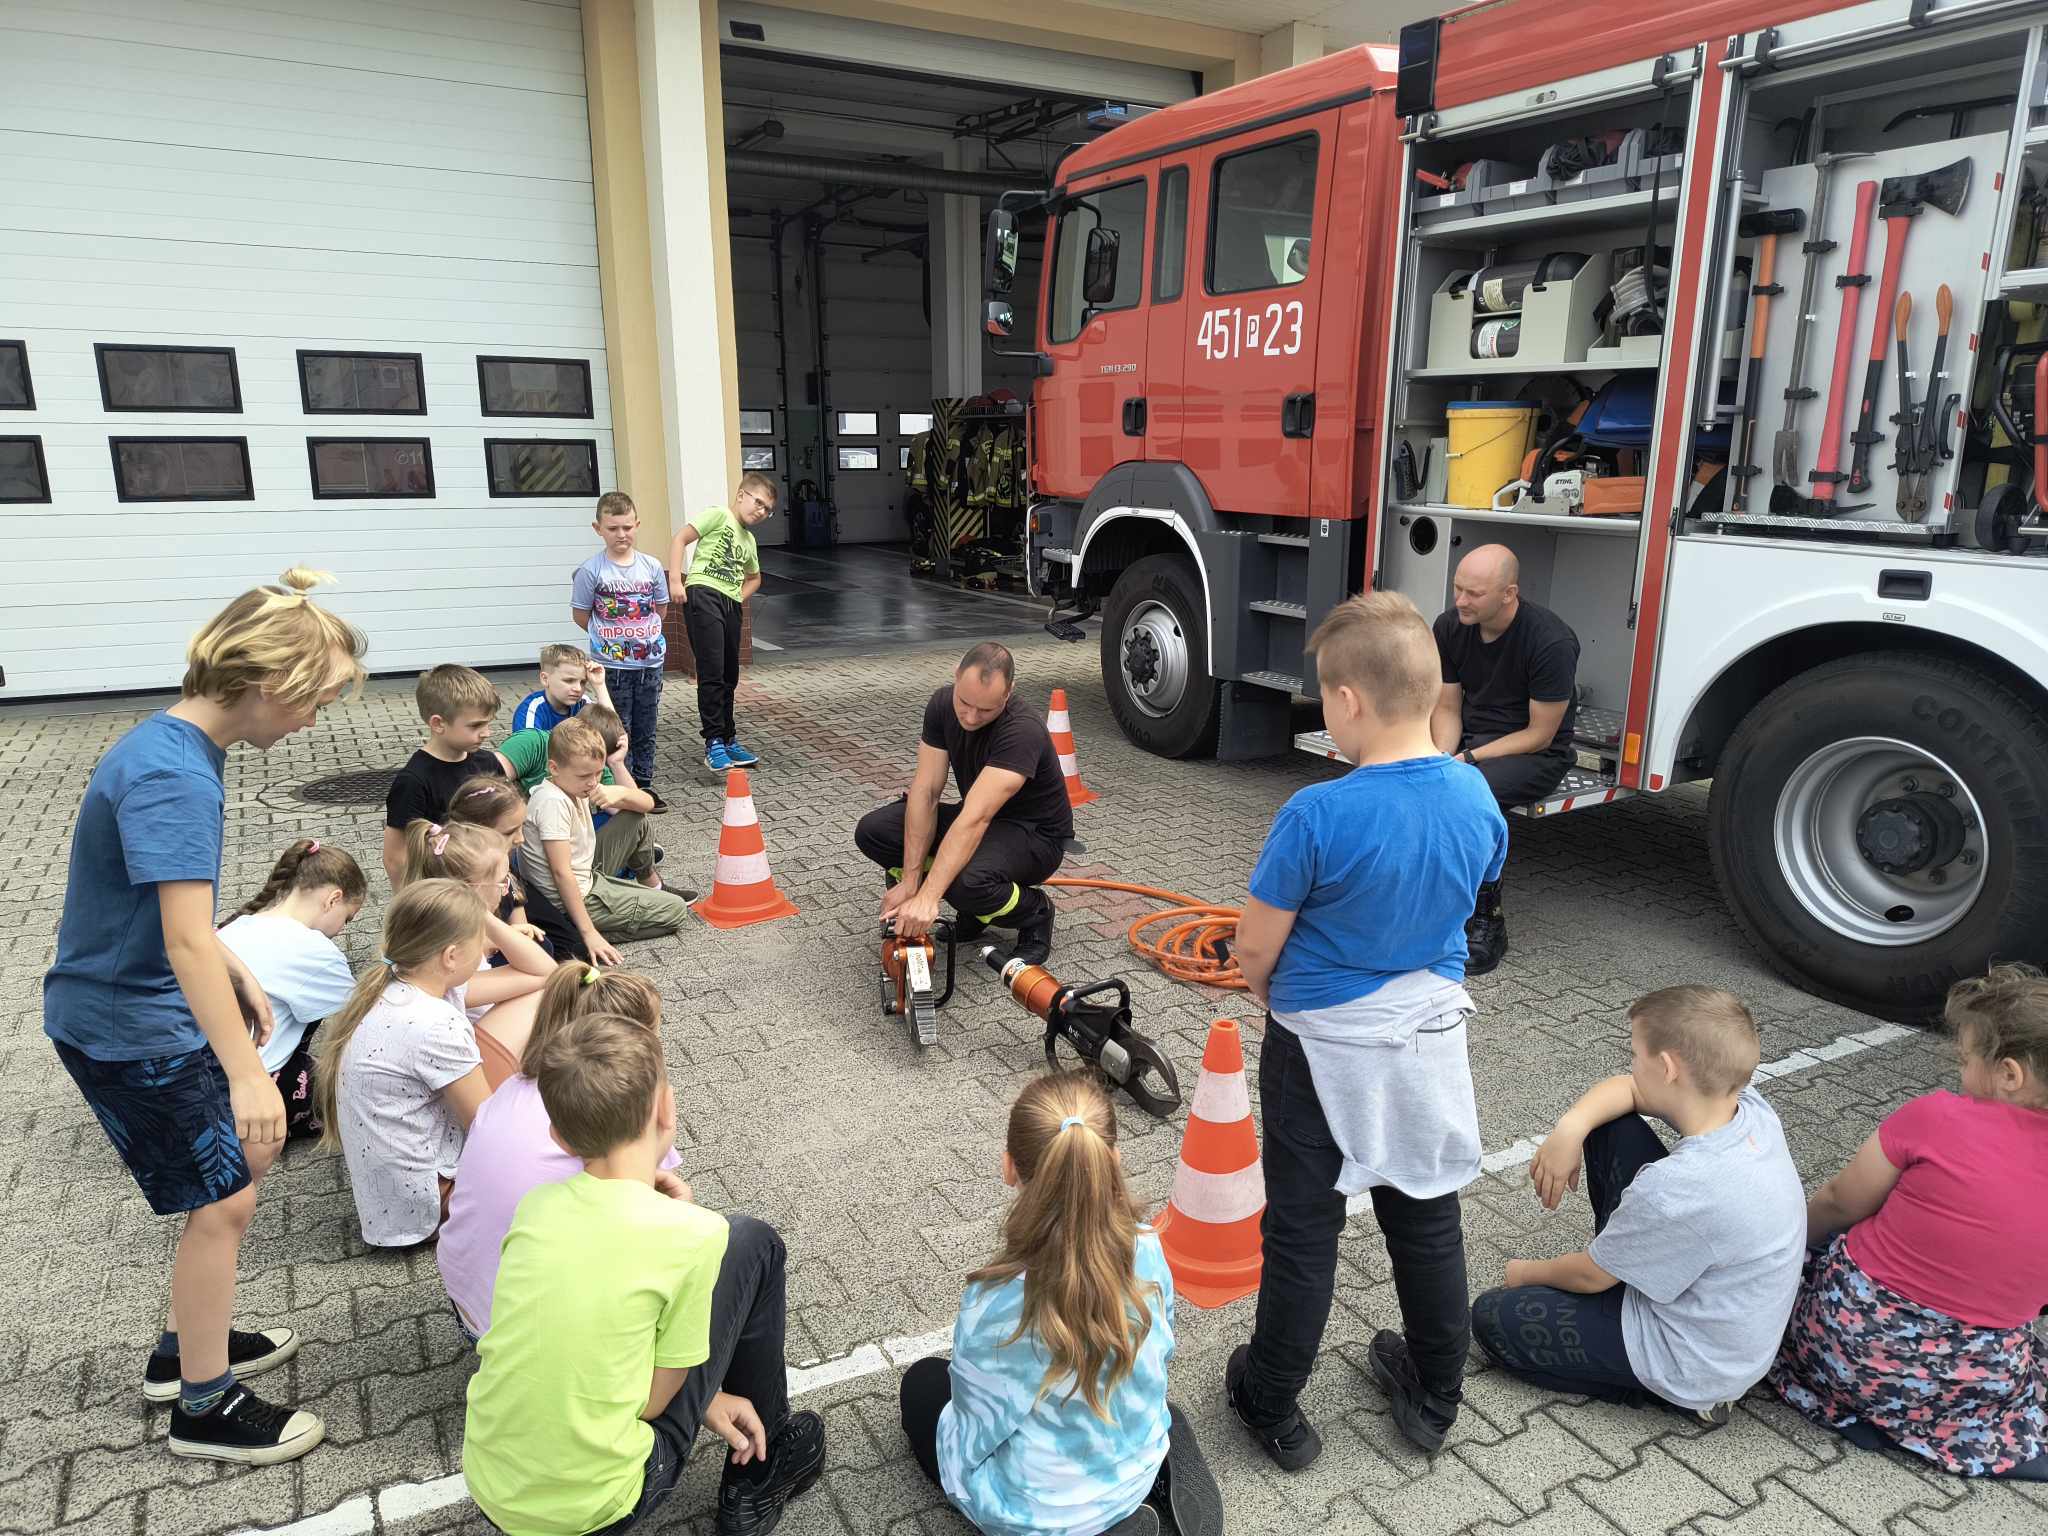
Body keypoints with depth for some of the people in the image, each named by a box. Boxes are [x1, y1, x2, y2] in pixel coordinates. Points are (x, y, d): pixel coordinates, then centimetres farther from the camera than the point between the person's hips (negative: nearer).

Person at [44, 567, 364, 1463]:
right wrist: (246, 1073, -33)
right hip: (129, 1029, -10)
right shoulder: (175, 776, -27)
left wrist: (239, 978, 18)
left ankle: (187, 1347, 36)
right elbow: (186, 939, -33)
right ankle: (205, 1407, 19)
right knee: (223, 1202, 1)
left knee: (245, 1160, 19)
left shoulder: (175, 747, 3)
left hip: (147, 1008, 10)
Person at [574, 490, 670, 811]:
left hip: (650, 661, 3)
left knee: (646, 730, 12)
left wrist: (636, 634, 6)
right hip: (612, 666, -3)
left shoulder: (651, 566, 0)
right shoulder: (590, 571, -9)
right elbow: (580, 615, -2)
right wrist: (609, 637, 2)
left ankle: (644, 784, 25)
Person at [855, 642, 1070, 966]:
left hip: (1034, 834, -7)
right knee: (872, 831, -10)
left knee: (966, 881, -38)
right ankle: (972, 912, 4)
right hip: (983, 819, 7)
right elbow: (926, 792, -15)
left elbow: (974, 821, -42)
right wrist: (910, 881, -22)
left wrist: (927, 897, -49)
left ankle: (1034, 913, -4)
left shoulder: (1021, 731, -33)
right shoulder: (943, 705, -13)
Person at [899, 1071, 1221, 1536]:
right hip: (1136, 1474, 5)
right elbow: (1158, 1354, -1)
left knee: (923, 1383, 22)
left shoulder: (995, 1304, -37)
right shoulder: (1147, 1251, -22)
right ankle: (1164, 1472, 16)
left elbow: (975, 1439, -20)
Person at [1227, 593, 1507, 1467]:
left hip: (1323, 1045, -5)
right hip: (1430, 1037, 5)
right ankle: (1433, 1397, 40)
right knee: (1428, 1222, 21)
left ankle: (1272, 1409, 29)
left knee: (1303, 1232, 11)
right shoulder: (1475, 796, -10)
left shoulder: (1317, 816, -27)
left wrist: (1268, 990, 4)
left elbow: (1255, 949, -18)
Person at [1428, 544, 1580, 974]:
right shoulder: (1450, 625, -5)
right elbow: (1447, 708, 2)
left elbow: (1539, 734, -17)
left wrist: (1468, 759, -23)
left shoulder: (1551, 641, -21)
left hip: (1532, 753, -5)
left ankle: (1487, 922, -19)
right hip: (1468, 737, 6)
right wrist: (1441, 756, -17)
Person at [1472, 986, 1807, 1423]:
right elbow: (1630, 1089, 3)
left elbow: (1590, 1276, -18)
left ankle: (1675, 1393, 3)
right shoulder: (1750, 1106, -14)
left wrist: (1528, 1272, 3)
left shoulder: (1676, 1189, -36)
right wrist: (1571, 1126, -16)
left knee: (1492, 1317, 0)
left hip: (1694, 1367, -7)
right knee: (1608, 1127, 3)